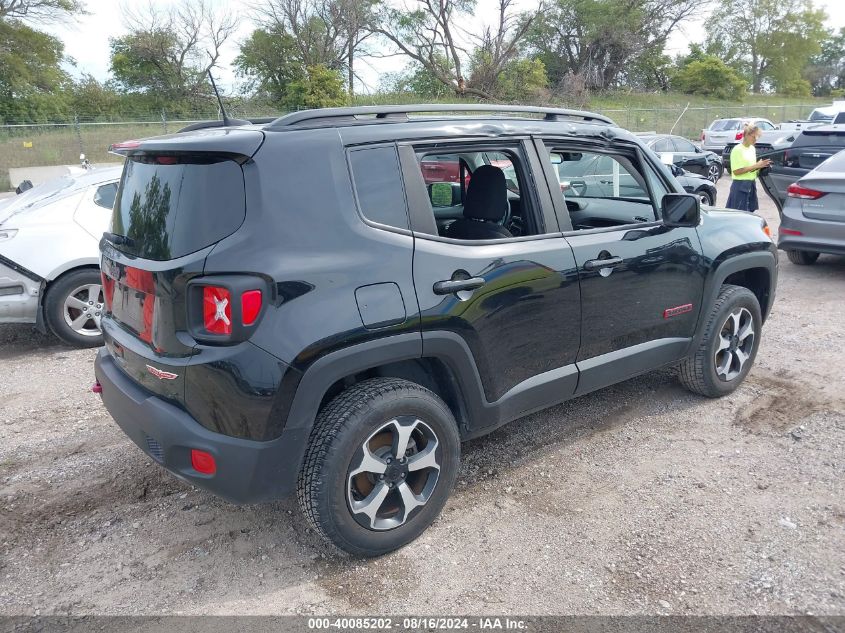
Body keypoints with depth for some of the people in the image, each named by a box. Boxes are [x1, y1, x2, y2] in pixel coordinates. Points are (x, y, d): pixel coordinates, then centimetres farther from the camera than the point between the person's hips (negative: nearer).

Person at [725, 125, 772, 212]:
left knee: (750, 211, 6)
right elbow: (736, 171, -18)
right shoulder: (737, 150, -11)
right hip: (740, 186, -8)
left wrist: (761, 166, 1)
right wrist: (756, 166, -19)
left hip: (751, 185, 8)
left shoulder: (752, 148, 13)